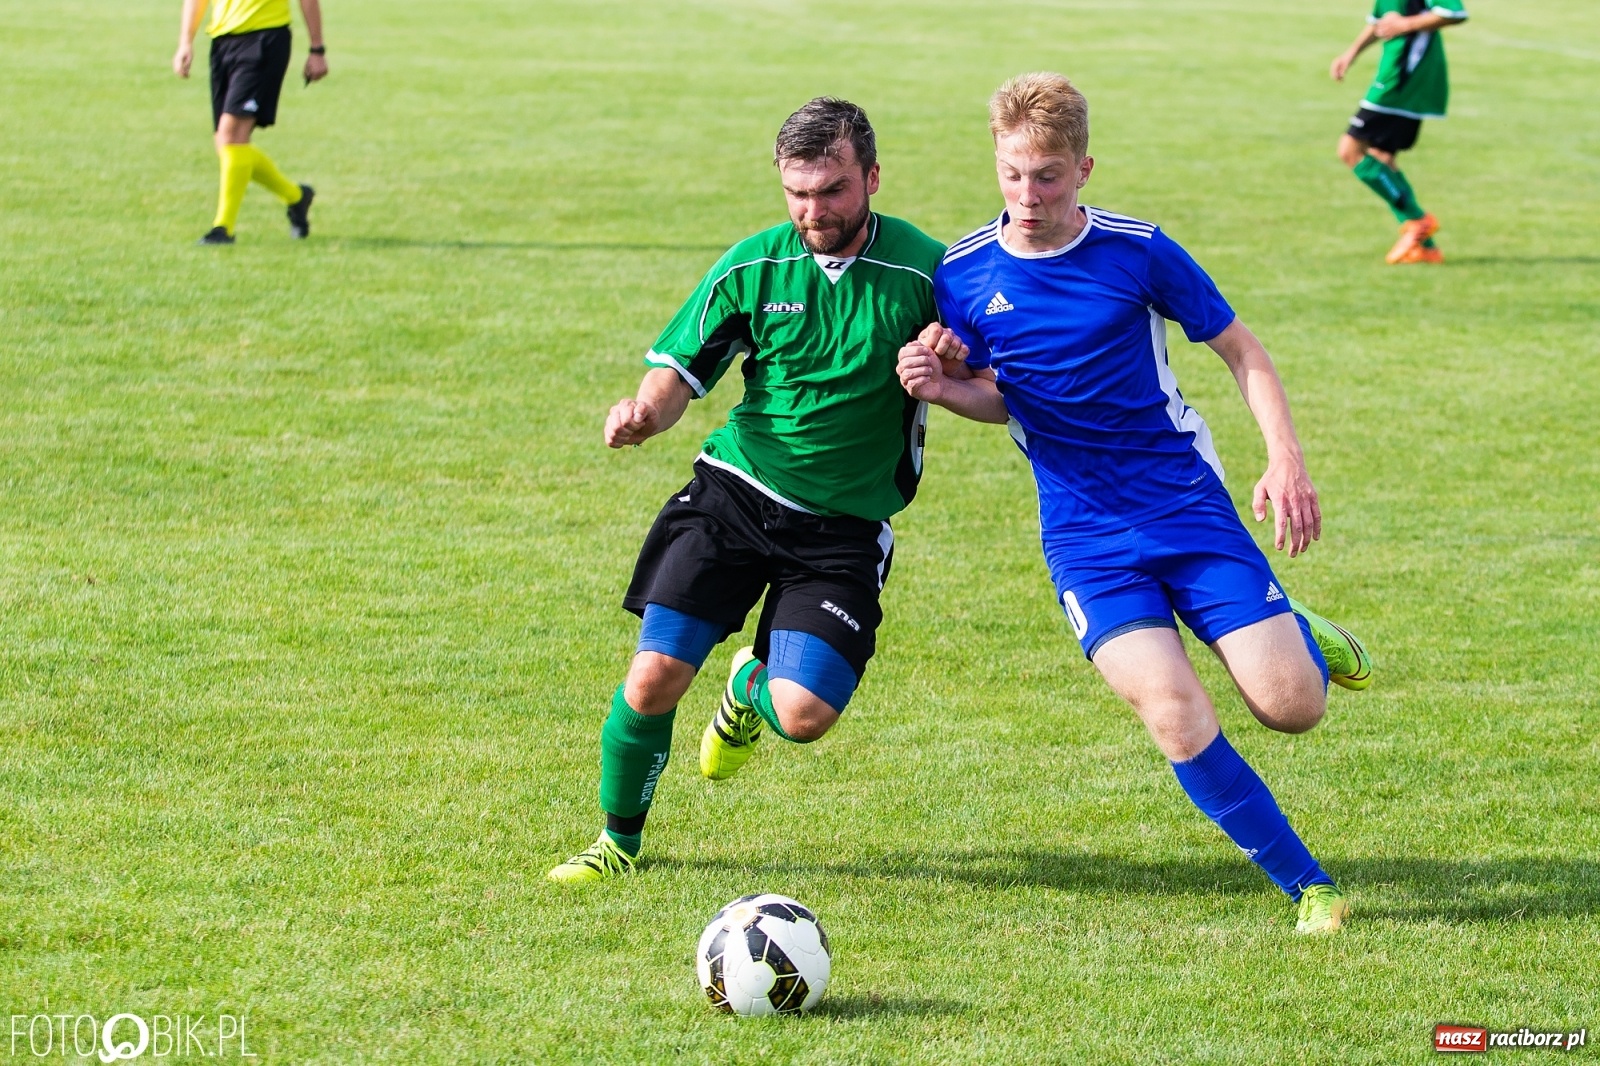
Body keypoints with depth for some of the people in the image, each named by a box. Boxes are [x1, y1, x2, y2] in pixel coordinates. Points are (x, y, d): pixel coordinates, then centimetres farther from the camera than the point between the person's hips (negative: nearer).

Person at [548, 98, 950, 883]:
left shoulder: (924, 270, -9)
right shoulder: (754, 266, -4)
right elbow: (680, 368, 2)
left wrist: (949, 370, -23)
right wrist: (646, 411, -22)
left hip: (844, 524, -1)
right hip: (733, 494, 1)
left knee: (804, 714, -16)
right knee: (654, 679, -11)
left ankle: (750, 690, 24)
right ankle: (618, 840, 16)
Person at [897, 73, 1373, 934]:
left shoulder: (1139, 252, -9)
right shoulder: (963, 276, -3)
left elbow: (1241, 352, 2)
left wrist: (1285, 461, -11)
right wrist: (943, 388, -9)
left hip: (1189, 505, -1)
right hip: (1085, 535, 1)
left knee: (1290, 705, -10)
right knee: (1175, 714, -21)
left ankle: (1302, 638, 29)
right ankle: (1308, 888, -5)